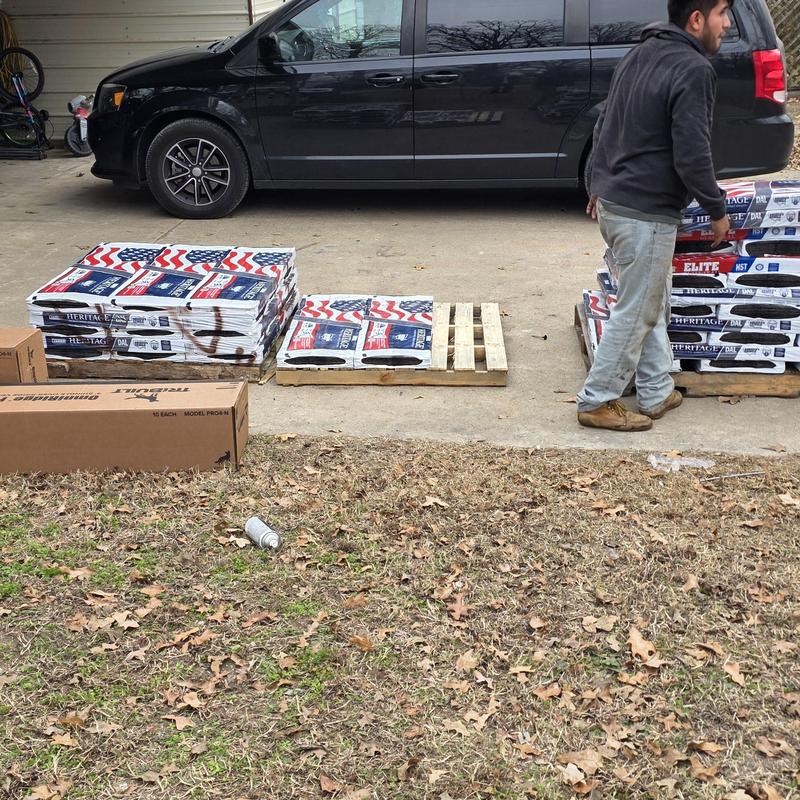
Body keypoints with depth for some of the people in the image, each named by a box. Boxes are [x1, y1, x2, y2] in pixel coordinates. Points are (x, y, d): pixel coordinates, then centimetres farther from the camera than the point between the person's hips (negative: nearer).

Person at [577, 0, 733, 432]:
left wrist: (598, 185, 26)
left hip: (612, 203, 10)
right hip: (646, 214, -9)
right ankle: (597, 402, 11)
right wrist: (717, 210, -7)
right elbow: (692, 155, -20)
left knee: (653, 302, 18)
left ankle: (657, 392, 26)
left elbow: (604, 127, 18)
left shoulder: (639, 54, 12)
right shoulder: (693, 69, -16)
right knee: (634, 313, 1)